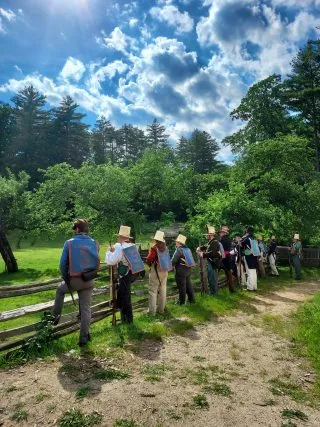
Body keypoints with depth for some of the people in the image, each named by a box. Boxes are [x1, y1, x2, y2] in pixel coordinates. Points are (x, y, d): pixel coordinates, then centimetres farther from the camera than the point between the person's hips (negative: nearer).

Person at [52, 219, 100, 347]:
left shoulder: (69, 243, -8)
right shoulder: (95, 244, -2)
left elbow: (63, 263, -4)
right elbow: (96, 262, 5)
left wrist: (65, 278, 9)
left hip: (73, 280, -1)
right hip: (88, 281, 2)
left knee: (60, 289, 31)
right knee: (86, 308, 11)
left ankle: (55, 315, 34)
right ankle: (84, 337, 15)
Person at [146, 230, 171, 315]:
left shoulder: (154, 248, -14)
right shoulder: (165, 247, 3)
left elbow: (148, 260, -14)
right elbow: (167, 259, 10)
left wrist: (149, 263, 6)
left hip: (156, 271, -6)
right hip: (164, 271, 6)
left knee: (153, 291, 1)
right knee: (163, 290, 13)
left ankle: (152, 311, 3)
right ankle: (161, 309, 23)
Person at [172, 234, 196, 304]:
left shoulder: (179, 250, -16)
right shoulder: (187, 249, 7)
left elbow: (173, 260, -16)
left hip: (181, 271, -8)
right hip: (188, 269, 8)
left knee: (181, 286, 3)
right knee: (188, 285, 16)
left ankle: (182, 301, 13)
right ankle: (191, 299, 24)